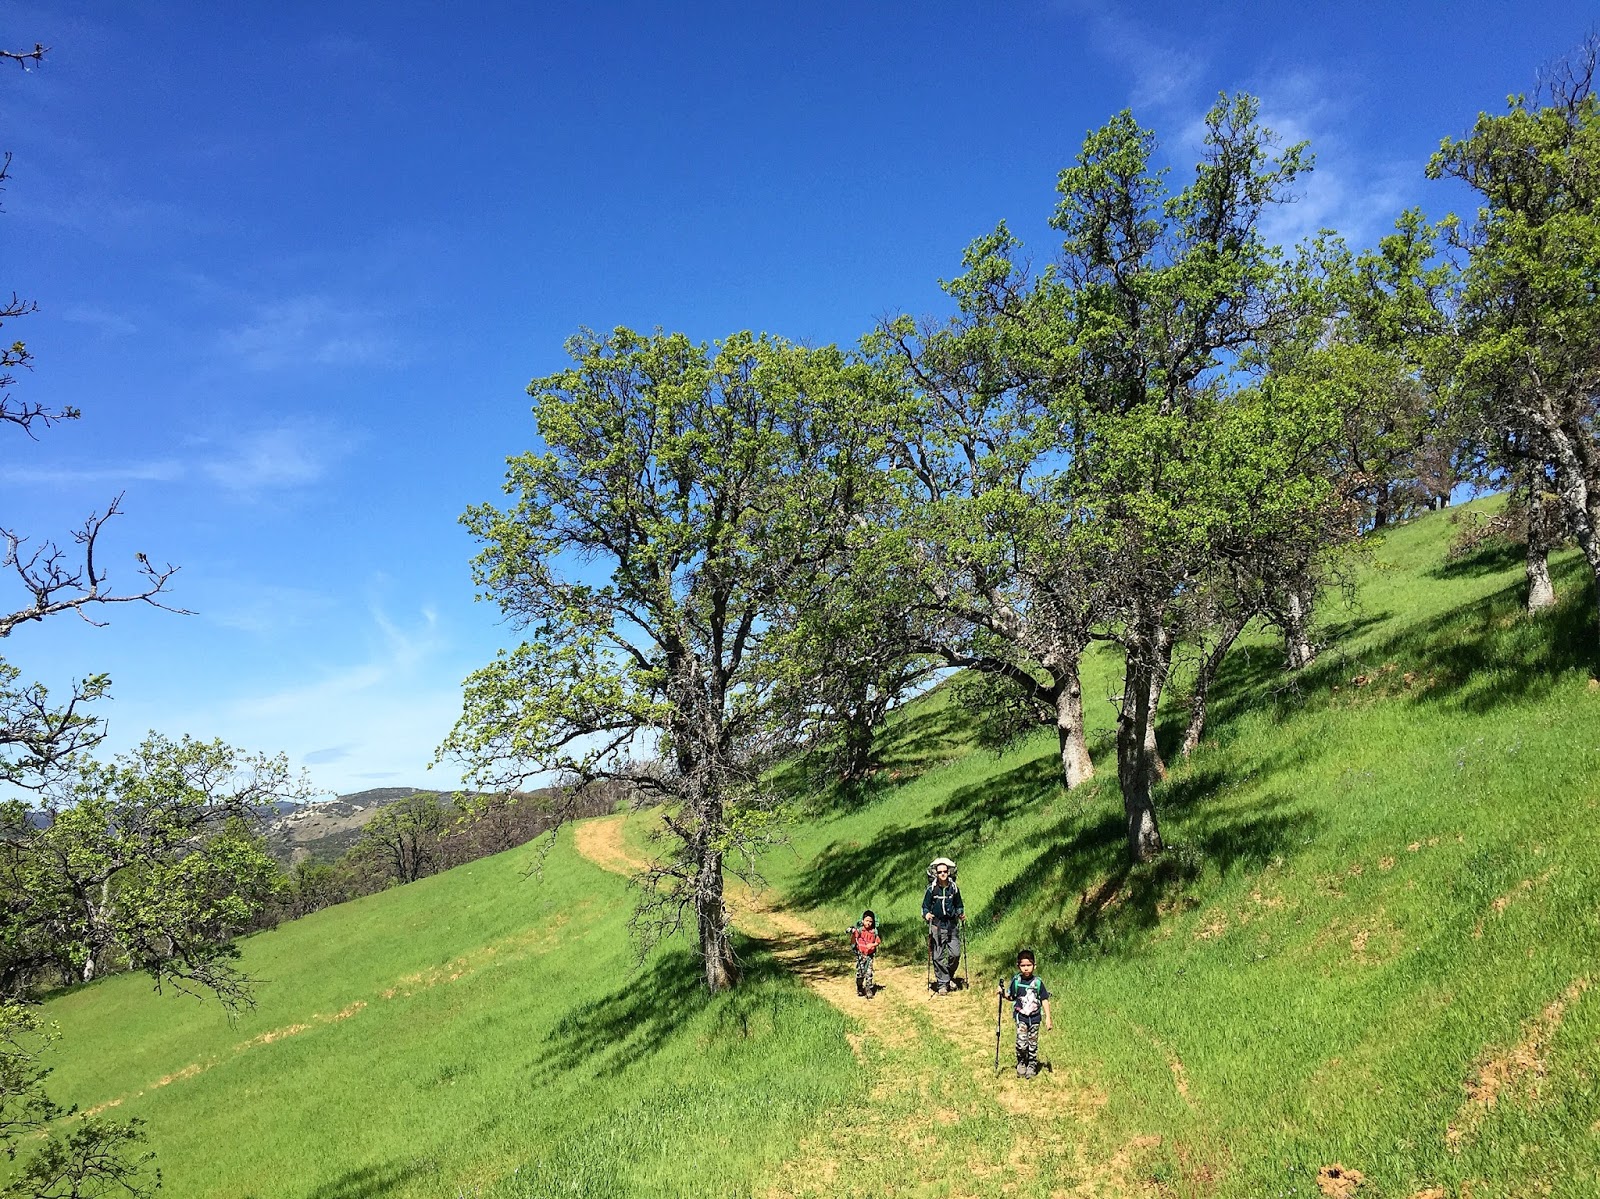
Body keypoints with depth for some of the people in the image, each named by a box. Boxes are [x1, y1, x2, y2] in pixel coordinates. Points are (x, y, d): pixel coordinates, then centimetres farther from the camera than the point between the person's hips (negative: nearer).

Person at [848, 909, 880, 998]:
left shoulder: (874, 932, -1)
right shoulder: (859, 930, -7)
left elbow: (877, 942, 6)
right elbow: (853, 942, -6)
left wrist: (872, 945, -14)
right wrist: (853, 933, -23)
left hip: (869, 955, 1)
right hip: (860, 954, -1)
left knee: (869, 973, -5)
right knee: (859, 972, 5)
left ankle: (869, 991, 3)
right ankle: (859, 989, 23)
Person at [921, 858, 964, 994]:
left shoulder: (954, 888, 7)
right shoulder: (931, 889, -1)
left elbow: (958, 905, 19)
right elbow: (925, 906, 5)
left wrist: (961, 914, 1)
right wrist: (926, 914, -15)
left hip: (952, 926, 2)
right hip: (937, 926, -2)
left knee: (955, 953, -4)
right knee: (938, 956, -3)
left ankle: (950, 976, 22)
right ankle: (942, 984, 6)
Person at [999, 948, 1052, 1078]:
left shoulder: (1038, 982, -5)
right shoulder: (1016, 980, -3)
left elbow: (1044, 1000, 0)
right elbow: (1011, 997, 10)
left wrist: (1048, 1018, -4)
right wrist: (1003, 993, -11)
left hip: (1035, 1017, 1)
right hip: (1021, 1016, -1)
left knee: (1033, 1043, 8)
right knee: (1022, 1043, -12)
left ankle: (1032, 1065, 26)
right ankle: (1021, 1063, 12)